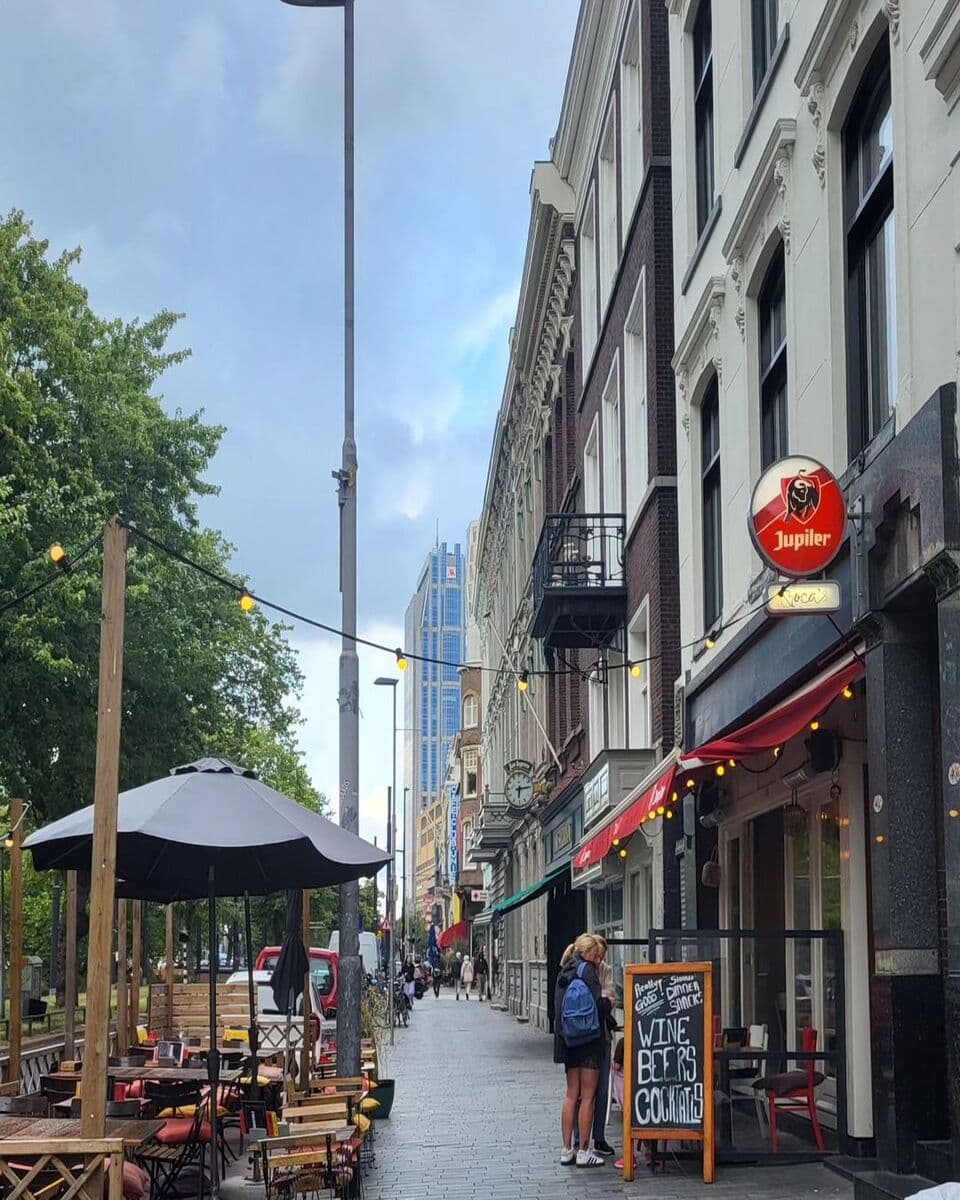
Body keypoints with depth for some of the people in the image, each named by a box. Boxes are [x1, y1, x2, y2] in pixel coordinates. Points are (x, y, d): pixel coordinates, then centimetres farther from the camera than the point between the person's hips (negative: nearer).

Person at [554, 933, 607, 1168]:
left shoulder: (564, 972, 13)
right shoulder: (586, 970, -11)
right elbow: (598, 1004, -19)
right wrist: (608, 1002, 2)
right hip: (588, 1041, -8)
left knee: (571, 1095, 11)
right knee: (588, 1097, -2)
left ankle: (567, 1149, 12)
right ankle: (584, 1151, -1)